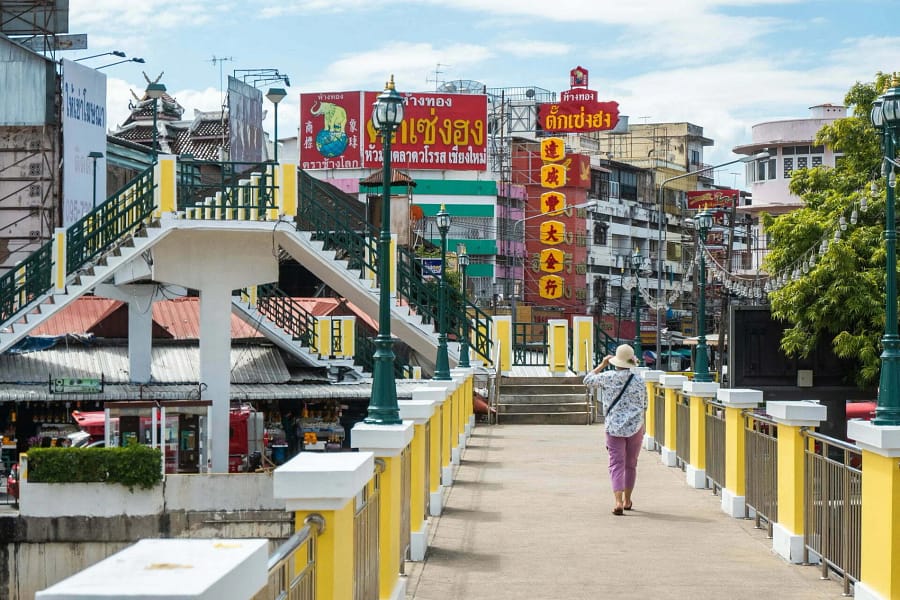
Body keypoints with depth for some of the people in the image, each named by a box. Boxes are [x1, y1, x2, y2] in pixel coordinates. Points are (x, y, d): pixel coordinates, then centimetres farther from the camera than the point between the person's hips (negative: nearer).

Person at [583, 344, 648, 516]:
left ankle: (618, 501, -18)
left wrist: (602, 365, 18)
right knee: (631, 464, 16)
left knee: (616, 464, -2)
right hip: (636, 427, 1)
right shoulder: (639, 382, -3)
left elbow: (588, 380, 10)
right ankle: (627, 500, 26)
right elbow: (644, 406, 8)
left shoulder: (608, 377, -7)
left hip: (614, 427, -1)